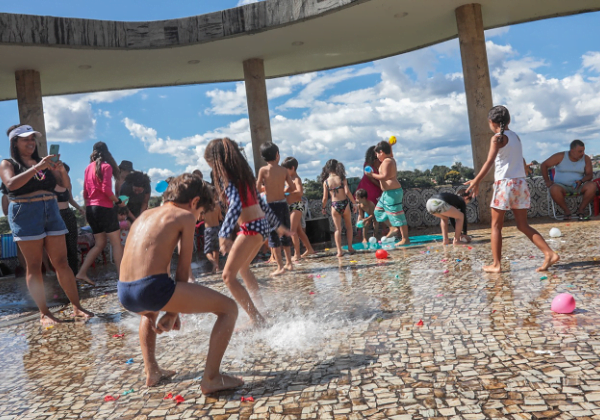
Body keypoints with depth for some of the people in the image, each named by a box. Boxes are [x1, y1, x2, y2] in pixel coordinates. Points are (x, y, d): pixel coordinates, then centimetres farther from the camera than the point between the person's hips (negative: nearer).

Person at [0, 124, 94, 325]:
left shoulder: (44, 162, 16)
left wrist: (61, 170, -12)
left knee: (61, 262, 1)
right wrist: (37, 168, -24)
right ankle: (44, 313, 4)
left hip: (51, 211, 4)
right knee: (34, 266, 0)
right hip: (25, 215, -4)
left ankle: (77, 307, 4)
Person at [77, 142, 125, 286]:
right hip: (104, 208, -7)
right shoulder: (106, 166, -5)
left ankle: (82, 273, 9)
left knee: (100, 244, 15)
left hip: (91, 209, 7)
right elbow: (106, 189, -16)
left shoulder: (89, 168, 14)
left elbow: (85, 192, 15)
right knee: (116, 243, -3)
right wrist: (118, 201, -4)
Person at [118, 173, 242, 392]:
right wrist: (173, 312, 13)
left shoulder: (145, 215, 26)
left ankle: (152, 371, 38)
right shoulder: (185, 216, 6)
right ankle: (211, 378, 2)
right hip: (152, 288, -8)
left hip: (124, 294, 8)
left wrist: (169, 308, 33)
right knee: (229, 308, 3)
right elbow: (183, 270, 4)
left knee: (149, 311, 45)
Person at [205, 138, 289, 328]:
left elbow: (236, 205, -28)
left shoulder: (226, 177, -11)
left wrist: (224, 235, -39)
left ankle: (256, 319, -8)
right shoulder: (243, 173, 15)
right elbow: (260, 202, 21)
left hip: (250, 227, -9)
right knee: (242, 267, 28)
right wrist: (277, 224, 28)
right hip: (262, 224, 10)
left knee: (229, 276, -6)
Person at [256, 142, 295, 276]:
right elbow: (292, 188, 5)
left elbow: (258, 188, -2)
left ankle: (280, 266, -2)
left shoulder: (263, 170, -7)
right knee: (285, 234, 15)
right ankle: (289, 263, 24)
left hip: (271, 205, -4)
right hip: (283, 203, 4)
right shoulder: (284, 170, 2)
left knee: (273, 236, 1)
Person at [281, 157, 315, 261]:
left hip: (297, 205, -10)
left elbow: (300, 192, -29)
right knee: (299, 230, 17)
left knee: (292, 230, -10)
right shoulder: (290, 178, 14)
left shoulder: (296, 179, -13)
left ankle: (297, 254, -6)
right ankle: (309, 249, 29)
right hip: (291, 206, 10)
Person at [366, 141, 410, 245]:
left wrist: (372, 175, -15)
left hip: (392, 192, -11)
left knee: (397, 215, -6)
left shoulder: (386, 161, -15)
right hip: (388, 192, 11)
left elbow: (385, 176, -24)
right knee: (379, 210, 19)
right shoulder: (391, 159, 15)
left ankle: (405, 239, 0)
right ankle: (393, 228, 17)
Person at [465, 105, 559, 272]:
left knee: (496, 226, 3)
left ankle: (496, 264, 4)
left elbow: (489, 162, -19)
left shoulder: (497, 138, -6)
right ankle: (549, 253, 0)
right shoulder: (515, 136, 15)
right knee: (523, 226, 11)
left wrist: (476, 181, -21)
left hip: (504, 183, -7)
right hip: (520, 183, 7)